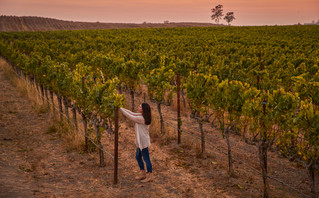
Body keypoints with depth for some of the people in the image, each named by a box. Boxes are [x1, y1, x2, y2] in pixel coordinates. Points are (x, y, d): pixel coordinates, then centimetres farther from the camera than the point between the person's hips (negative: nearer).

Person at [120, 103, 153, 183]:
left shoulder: (142, 119, -23)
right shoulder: (141, 115, 4)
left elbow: (130, 117, -21)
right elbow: (132, 114, 8)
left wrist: (120, 109, -14)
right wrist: (122, 108, 1)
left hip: (143, 142, -10)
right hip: (140, 141, 10)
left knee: (146, 158, 2)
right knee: (138, 157, 20)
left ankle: (149, 175, 13)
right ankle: (142, 173, 32)